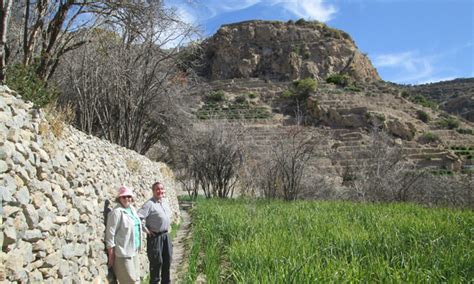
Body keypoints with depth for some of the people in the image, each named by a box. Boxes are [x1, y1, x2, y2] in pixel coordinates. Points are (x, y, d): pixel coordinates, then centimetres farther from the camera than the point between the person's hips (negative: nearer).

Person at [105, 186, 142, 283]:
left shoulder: (132, 209, 10)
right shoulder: (117, 212, -14)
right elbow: (110, 234, -16)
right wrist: (111, 255, -16)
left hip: (134, 251, 8)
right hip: (123, 253, -8)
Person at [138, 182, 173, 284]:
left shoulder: (165, 202, 8)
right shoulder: (150, 204, -17)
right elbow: (138, 217, -24)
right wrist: (146, 230, -18)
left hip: (166, 235, 8)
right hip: (155, 236, -7)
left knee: (167, 260, 16)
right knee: (156, 261, 2)